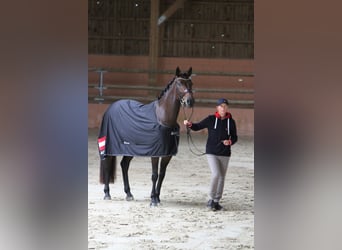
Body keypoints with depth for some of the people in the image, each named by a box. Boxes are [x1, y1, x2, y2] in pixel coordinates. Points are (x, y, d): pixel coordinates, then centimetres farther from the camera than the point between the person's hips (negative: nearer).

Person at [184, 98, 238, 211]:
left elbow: (234, 137, 8)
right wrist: (190, 124, -16)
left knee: (222, 177, 9)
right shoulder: (211, 119, -4)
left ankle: (216, 201, 22)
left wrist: (230, 141, -14)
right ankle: (211, 199, -3)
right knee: (216, 174, -18)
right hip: (212, 153, -3)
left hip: (225, 154, 3)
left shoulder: (231, 122, 0)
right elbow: (197, 127, 4)